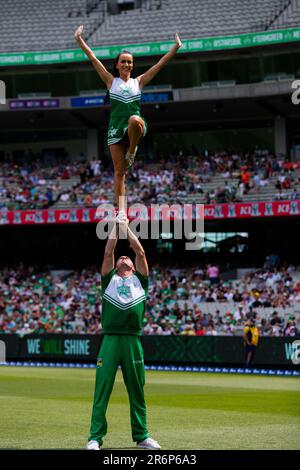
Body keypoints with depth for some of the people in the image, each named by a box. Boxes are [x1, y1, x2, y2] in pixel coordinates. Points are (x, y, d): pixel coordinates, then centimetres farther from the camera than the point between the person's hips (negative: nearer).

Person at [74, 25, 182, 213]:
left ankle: (132, 151, -12)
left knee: (135, 120, -39)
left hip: (135, 127, -1)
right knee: (119, 171, -4)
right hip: (116, 127, 1)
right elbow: (93, 58, 7)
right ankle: (121, 210, -1)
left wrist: (175, 48, 3)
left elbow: (160, 64, 9)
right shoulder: (111, 81, 12)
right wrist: (80, 40, 2)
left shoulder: (138, 82, 13)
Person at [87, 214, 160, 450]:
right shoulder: (109, 278, 17)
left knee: (137, 391, 7)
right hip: (110, 340, -1)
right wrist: (116, 227, 13)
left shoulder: (139, 280, 19)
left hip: (133, 341, 1)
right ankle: (95, 438, -3)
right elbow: (108, 253, 8)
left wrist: (127, 227, 17)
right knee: (102, 390, -4)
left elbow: (141, 252, 12)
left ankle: (141, 436, 15)